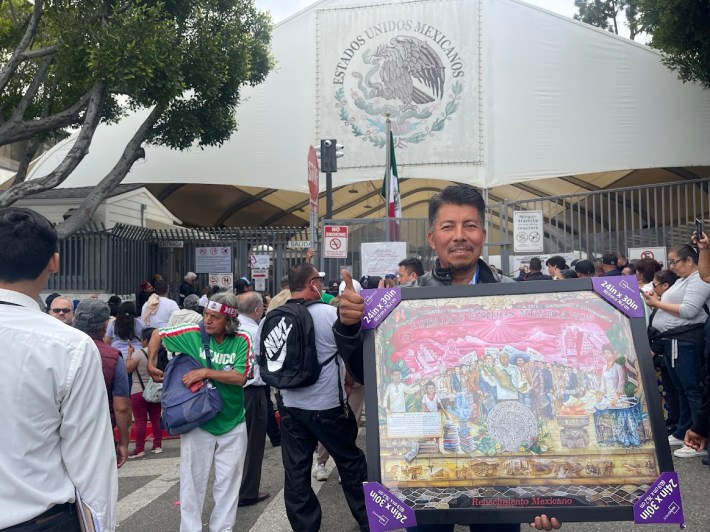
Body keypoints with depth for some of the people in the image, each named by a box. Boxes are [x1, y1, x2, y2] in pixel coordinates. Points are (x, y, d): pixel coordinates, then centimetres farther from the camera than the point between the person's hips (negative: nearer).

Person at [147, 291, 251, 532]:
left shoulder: (242, 340, -12)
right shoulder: (193, 333, -12)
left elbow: (240, 377, -18)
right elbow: (158, 334, 3)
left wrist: (206, 372, -25)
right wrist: (150, 364, 0)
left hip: (233, 423, 1)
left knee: (228, 481, 14)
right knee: (193, 480, 9)